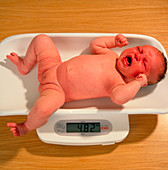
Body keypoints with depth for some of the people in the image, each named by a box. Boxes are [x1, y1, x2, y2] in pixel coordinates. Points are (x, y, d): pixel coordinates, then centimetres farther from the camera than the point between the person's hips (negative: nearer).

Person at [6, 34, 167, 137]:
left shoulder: (119, 84, -18)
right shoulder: (111, 55, 0)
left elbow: (119, 97, -41)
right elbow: (94, 44, 15)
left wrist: (138, 82, -29)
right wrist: (114, 40, 7)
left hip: (56, 91, -6)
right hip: (54, 66, 6)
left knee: (44, 107, -37)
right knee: (41, 39, 8)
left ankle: (27, 127, 3)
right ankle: (25, 66, 33)